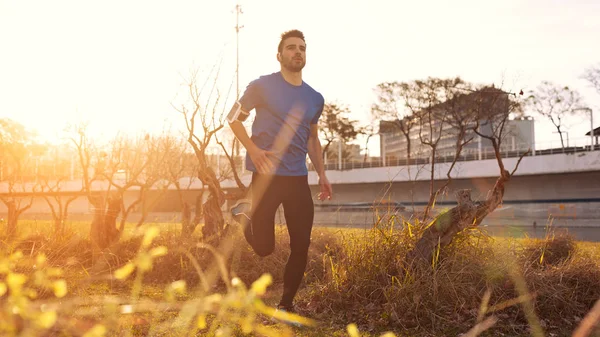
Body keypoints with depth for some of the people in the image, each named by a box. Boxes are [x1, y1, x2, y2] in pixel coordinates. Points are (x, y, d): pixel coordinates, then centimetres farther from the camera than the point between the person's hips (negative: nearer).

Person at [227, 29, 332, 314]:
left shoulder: (315, 98, 12)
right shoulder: (262, 86, -3)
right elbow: (235, 119, 2)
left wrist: (321, 174, 11)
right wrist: (253, 150, -14)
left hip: (298, 179, 4)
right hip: (267, 175, -4)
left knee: (301, 246, 1)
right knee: (264, 247, -3)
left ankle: (286, 304, 19)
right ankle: (243, 212, 27)